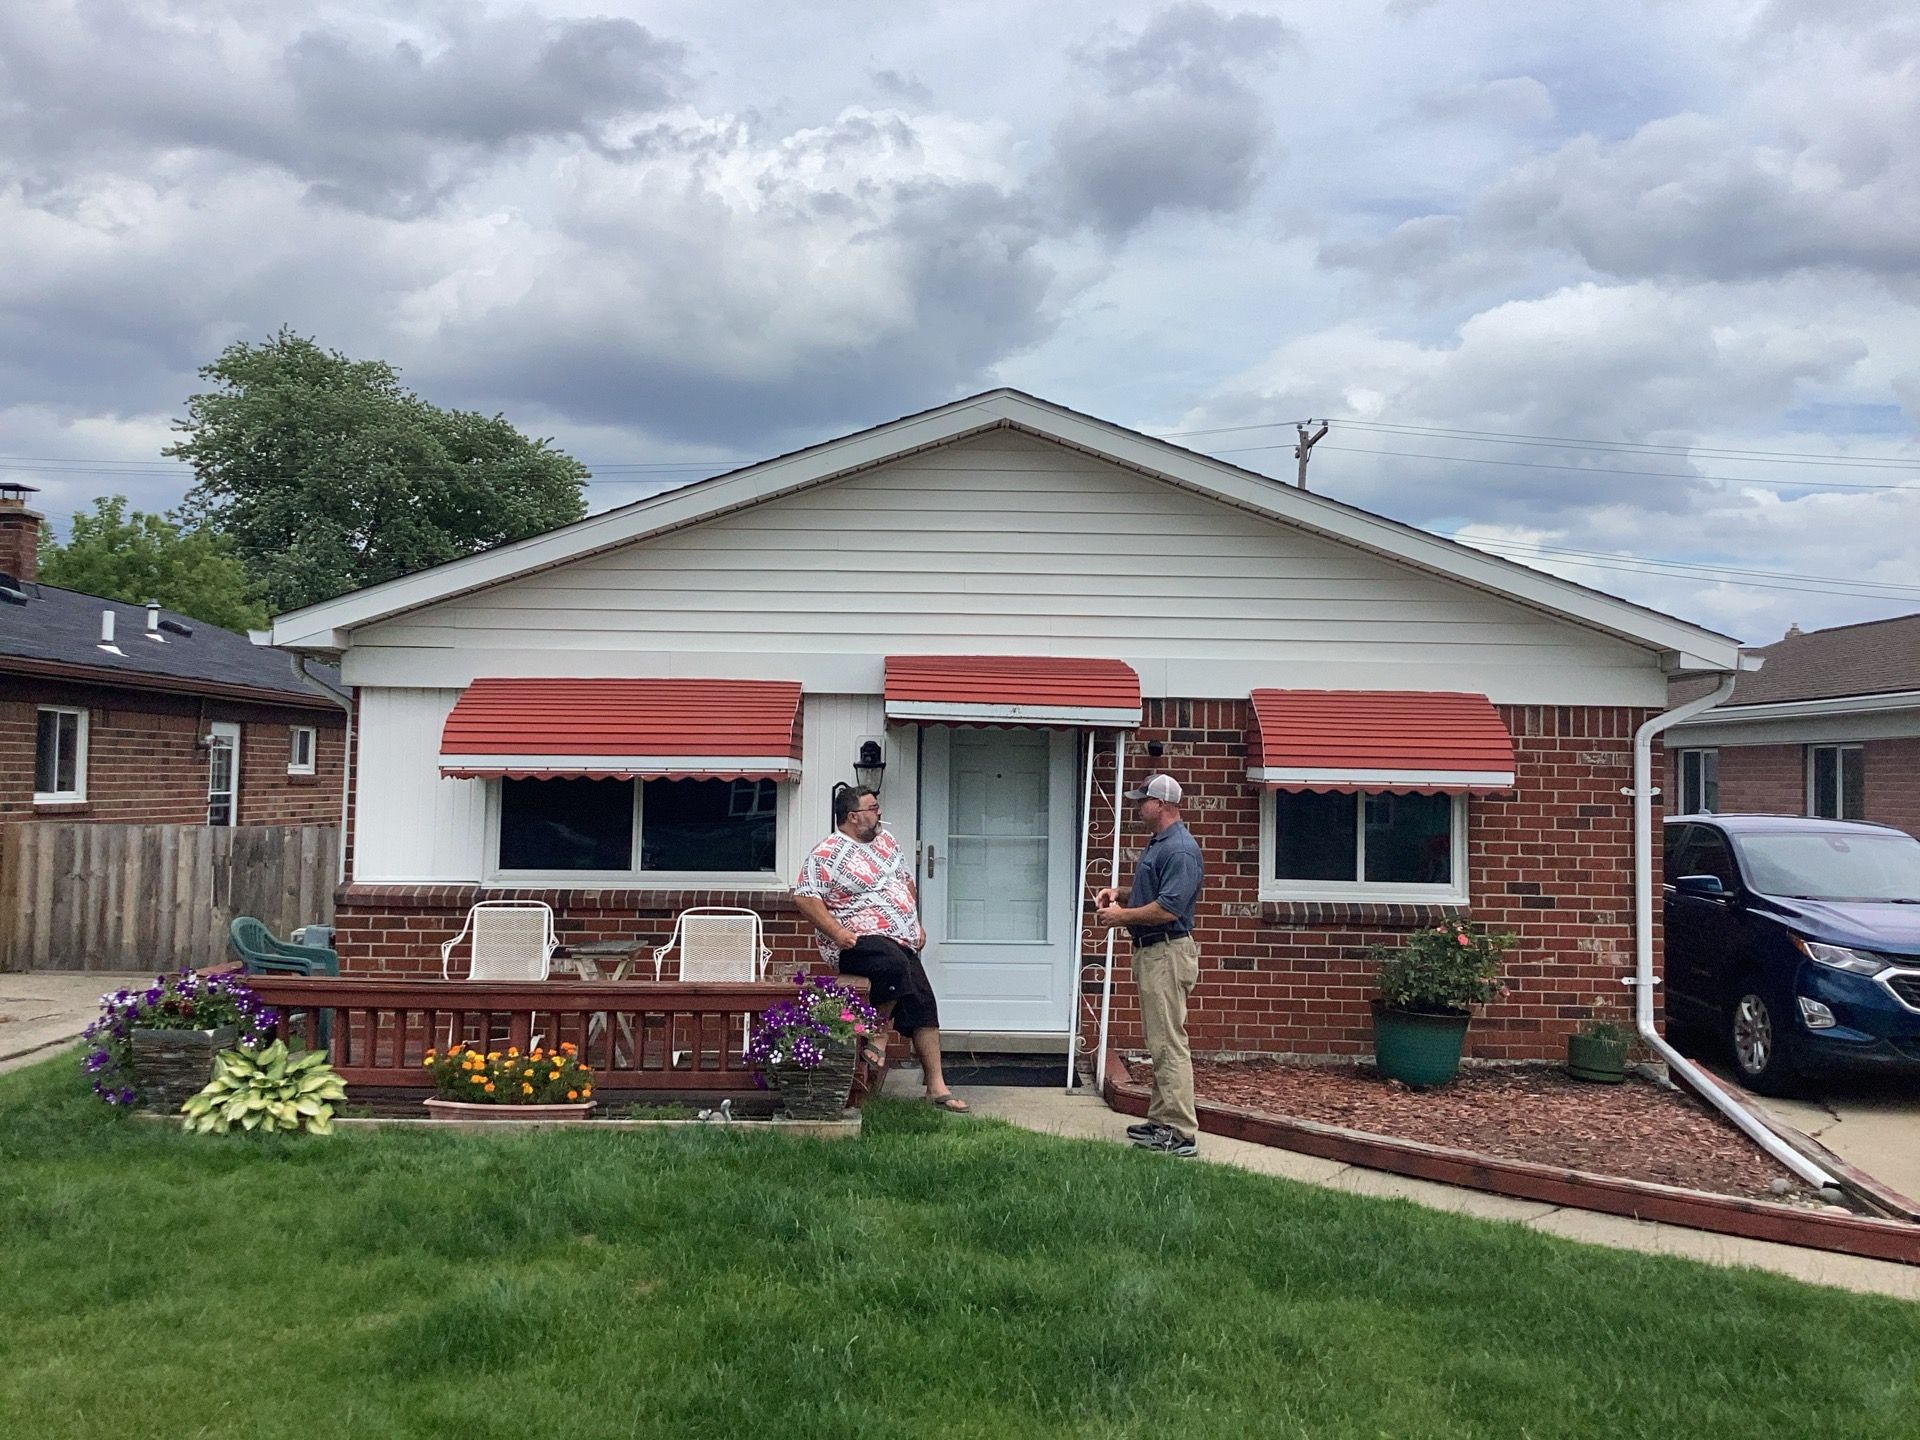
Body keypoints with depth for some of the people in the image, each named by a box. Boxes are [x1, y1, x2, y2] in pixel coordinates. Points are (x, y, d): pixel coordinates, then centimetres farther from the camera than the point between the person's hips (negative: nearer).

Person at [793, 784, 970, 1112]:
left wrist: (916, 923, 21)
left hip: (901, 943, 8)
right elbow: (805, 897, -16)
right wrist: (837, 932, -24)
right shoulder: (827, 854, -9)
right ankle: (877, 1036, -16)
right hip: (858, 941, -8)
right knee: (894, 964, -37)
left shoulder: (885, 841, 17)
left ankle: (936, 1087, 2)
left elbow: (906, 881, 29)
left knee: (923, 1004, -2)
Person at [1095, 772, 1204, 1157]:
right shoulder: (1157, 844, 16)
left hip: (1168, 953, -11)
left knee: (1169, 1045, -10)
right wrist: (1119, 895, 11)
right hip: (1150, 952, 11)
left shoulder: (1180, 850, -18)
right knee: (1159, 1044, 15)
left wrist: (1122, 915, -14)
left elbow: (1167, 909, -25)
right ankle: (1162, 1121, 23)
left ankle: (1181, 1134, -8)